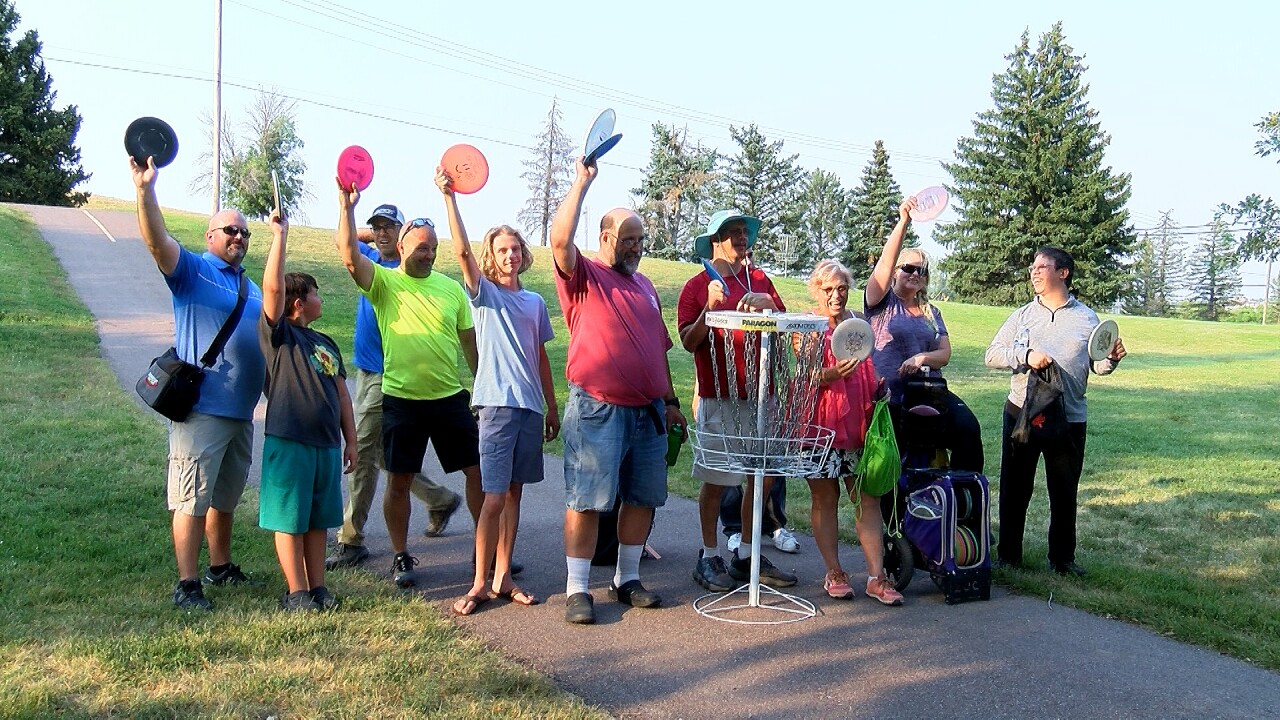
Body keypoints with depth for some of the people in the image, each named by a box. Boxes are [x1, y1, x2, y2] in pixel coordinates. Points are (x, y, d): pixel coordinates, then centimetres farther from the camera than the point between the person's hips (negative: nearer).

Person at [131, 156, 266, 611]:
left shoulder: (251, 287, 18)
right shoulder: (191, 270, -2)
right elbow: (157, 240, -21)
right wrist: (146, 189, -36)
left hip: (241, 410, 7)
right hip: (201, 408, -7)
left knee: (225, 498, 18)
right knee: (192, 499, -6)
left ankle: (220, 567, 31)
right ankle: (187, 585, 0)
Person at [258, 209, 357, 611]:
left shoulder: (327, 345, 17)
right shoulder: (278, 334, -1)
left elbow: (341, 395, 18)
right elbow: (272, 286, -17)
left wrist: (350, 440, 14)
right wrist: (281, 232, -16)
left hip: (327, 442, 6)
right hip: (289, 441, -6)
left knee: (318, 519, 11)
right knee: (289, 519, 1)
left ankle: (318, 588, 19)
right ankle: (296, 593, 9)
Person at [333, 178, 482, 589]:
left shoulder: (451, 288, 7)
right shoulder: (384, 282, -1)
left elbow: (469, 342, 11)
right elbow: (350, 256, -20)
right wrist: (347, 207, -29)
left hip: (451, 397, 3)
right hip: (402, 399, -2)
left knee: (478, 471, 6)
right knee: (399, 480, 5)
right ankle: (401, 557, 21)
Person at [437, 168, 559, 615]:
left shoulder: (535, 302, 14)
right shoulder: (484, 293, 2)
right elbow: (462, 251, -14)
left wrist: (552, 407, 16)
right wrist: (448, 196, -22)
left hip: (530, 406, 4)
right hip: (497, 404, -4)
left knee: (513, 493, 9)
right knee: (494, 498, -6)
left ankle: (503, 577, 17)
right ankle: (480, 583, 4)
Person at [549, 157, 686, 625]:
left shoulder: (644, 285, 19)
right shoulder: (583, 276, 0)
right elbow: (560, 239, -21)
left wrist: (670, 400, 19)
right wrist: (582, 183, -17)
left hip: (648, 411, 7)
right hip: (597, 410, -6)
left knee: (642, 498, 11)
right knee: (586, 500, -3)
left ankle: (627, 580, 25)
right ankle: (577, 590, 7)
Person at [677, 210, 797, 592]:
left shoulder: (760, 280, 14)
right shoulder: (697, 286, 1)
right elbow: (688, 342, -6)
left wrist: (767, 304, -12)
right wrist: (710, 308, -19)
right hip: (719, 398, -5)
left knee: (763, 475, 9)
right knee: (715, 481, 1)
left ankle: (746, 555, 24)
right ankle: (709, 557, 15)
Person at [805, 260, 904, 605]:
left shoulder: (859, 322, 12)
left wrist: (881, 391, 5)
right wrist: (829, 376, -27)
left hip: (859, 424, 4)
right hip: (821, 423, -3)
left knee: (868, 498, 1)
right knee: (825, 498, 4)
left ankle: (876, 576, 4)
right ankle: (834, 573, 15)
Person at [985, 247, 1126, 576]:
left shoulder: (1087, 318, 7)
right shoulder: (1023, 315, 7)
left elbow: (1097, 366, 5)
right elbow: (992, 354, -1)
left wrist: (1112, 358, -15)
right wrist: (1026, 356, -16)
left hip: (1069, 418, 0)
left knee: (1064, 493, 8)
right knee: (1015, 488, 6)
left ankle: (1062, 558, 21)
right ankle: (1008, 554, 17)